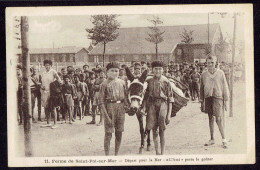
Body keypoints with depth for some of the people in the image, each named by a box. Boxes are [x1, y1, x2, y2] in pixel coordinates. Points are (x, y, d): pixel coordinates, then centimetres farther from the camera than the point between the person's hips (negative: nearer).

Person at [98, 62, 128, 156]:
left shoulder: (122, 83, 9)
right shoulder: (105, 84, -5)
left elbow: (125, 96, 17)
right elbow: (101, 100, -7)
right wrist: (105, 114, -13)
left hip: (120, 108, 5)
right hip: (109, 107, -5)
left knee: (119, 132, 9)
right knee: (108, 133, -4)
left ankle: (116, 154, 22)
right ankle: (107, 156, 4)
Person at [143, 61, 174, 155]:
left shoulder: (166, 81, 0)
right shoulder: (149, 82, 7)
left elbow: (170, 99, 0)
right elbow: (145, 97, 12)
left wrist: (169, 114, -4)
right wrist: (145, 109, 3)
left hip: (162, 105, -2)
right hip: (151, 105, 2)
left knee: (161, 131, 0)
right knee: (154, 130, 5)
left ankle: (162, 152, 7)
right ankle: (157, 152, 15)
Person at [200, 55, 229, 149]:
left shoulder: (220, 73, 1)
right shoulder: (204, 75, 8)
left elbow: (225, 87, 5)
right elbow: (202, 88, 13)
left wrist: (225, 100, 2)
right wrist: (201, 101, 10)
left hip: (218, 97, -3)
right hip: (208, 98, 3)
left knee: (219, 119, -11)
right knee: (210, 119, 10)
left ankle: (224, 139, -4)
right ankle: (212, 139, 18)